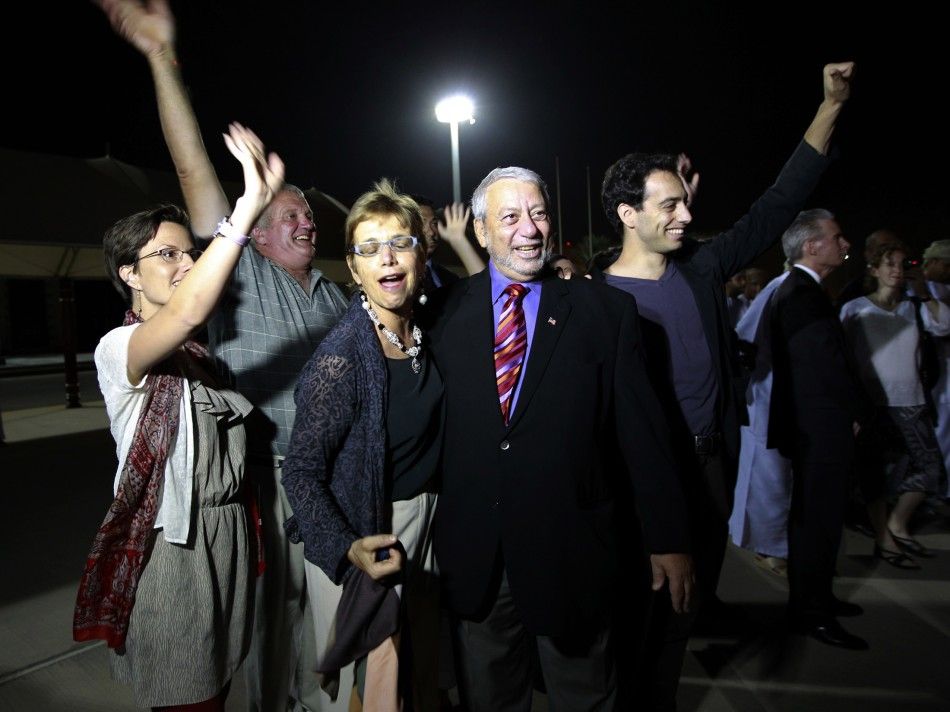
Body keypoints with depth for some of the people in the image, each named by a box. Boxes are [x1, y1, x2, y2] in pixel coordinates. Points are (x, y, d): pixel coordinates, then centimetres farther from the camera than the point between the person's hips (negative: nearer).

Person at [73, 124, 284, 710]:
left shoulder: (199, 352, 12)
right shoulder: (117, 348, -13)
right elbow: (187, 311, -36)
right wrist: (250, 206, -39)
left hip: (230, 533, 7)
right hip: (172, 545, -7)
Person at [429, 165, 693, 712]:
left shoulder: (607, 311, -3)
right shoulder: (448, 312, 1)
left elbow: (643, 430, -3)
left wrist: (669, 540, -3)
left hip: (572, 550, -1)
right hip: (474, 556, 2)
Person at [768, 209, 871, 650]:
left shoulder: (795, 291, 14)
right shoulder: (802, 295, -19)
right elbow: (831, 364, -21)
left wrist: (850, 409, 12)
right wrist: (858, 411, -7)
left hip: (812, 426, 11)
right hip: (820, 428, -11)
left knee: (815, 517, 19)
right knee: (818, 519, -1)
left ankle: (815, 596, 33)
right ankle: (810, 613, 12)